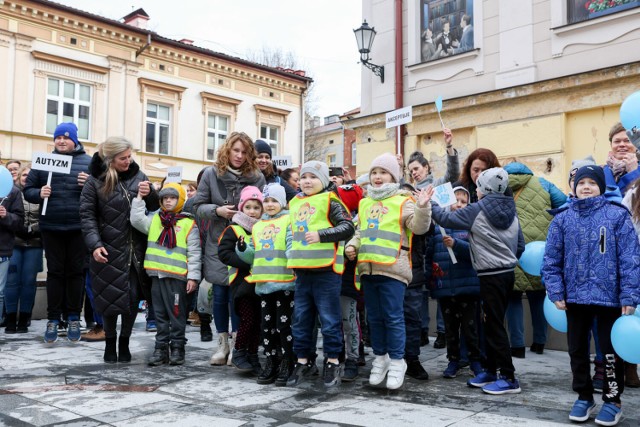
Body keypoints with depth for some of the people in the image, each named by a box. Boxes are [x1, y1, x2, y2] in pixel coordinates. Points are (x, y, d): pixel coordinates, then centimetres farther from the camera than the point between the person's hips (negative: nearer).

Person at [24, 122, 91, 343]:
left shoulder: (88, 162, 3)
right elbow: (27, 190, 10)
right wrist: (39, 193, -12)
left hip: (78, 228, -1)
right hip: (51, 228, 1)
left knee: (75, 272, 6)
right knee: (54, 272, 6)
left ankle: (74, 318, 16)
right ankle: (53, 319, 13)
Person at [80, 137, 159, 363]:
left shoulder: (138, 175, 6)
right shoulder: (95, 180, -2)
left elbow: (155, 208, 11)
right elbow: (87, 215, -5)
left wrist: (149, 194, -12)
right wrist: (94, 245, -15)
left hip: (136, 249, 2)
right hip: (109, 250, -2)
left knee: (133, 297, 6)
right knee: (110, 297, 5)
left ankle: (124, 342, 25)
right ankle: (110, 342, 25)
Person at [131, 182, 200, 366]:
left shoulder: (188, 224, -2)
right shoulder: (154, 219, 14)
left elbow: (194, 253, -4)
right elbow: (136, 220, 3)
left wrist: (193, 277, -9)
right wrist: (139, 198, 2)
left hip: (177, 277, -5)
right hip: (157, 275, 5)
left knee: (177, 314, 3)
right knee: (160, 314, 11)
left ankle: (177, 348, 14)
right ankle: (161, 348, 19)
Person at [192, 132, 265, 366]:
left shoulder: (257, 177, -4)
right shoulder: (211, 173, -2)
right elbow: (198, 206, 2)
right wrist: (217, 210, -16)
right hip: (217, 245, 1)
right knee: (219, 295, 7)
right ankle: (222, 343, 22)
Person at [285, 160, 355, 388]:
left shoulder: (330, 201, -5)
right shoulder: (294, 203, 15)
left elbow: (348, 227, -12)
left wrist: (321, 235, -22)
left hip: (326, 270, -6)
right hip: (302, 270, 6)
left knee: (329, 318, 2)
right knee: (301, 319, 11)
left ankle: (332, 363, 14)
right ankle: (304, 361, 23)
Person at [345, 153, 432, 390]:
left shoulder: (402, 201, 0)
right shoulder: (364, 203, 17)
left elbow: (418, 227, -10)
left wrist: (422, 208, -26)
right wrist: (352, 245, 7)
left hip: (392, 268, -6)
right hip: (368, 269, 6)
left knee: (393, 317, -2)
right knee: (374, 317, 13)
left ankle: (396, 361, 9)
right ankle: (380, 357, 26)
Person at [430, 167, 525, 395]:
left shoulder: (477, 210, -12)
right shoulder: (511, 211, 8)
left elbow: (446, 219, -8)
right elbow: (520, 245, 12)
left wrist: (430, 205, 8)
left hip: (491, 276, -7)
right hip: (508, 273, 8)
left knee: (495, 326, -3)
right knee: (492, 324, 15)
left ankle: (509, 378, -1)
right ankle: (491, 370, 22)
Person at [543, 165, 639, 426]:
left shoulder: (617, 215, -4)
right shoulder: (562, 219, 3)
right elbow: (551, 260, 3)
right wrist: (556, 293, -5)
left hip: (609, 296, -3)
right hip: (575, 297, 3)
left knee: (610, 351, 9)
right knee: (577, 351, 13)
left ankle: (612, 400, 25)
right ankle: (584, 397, 30)